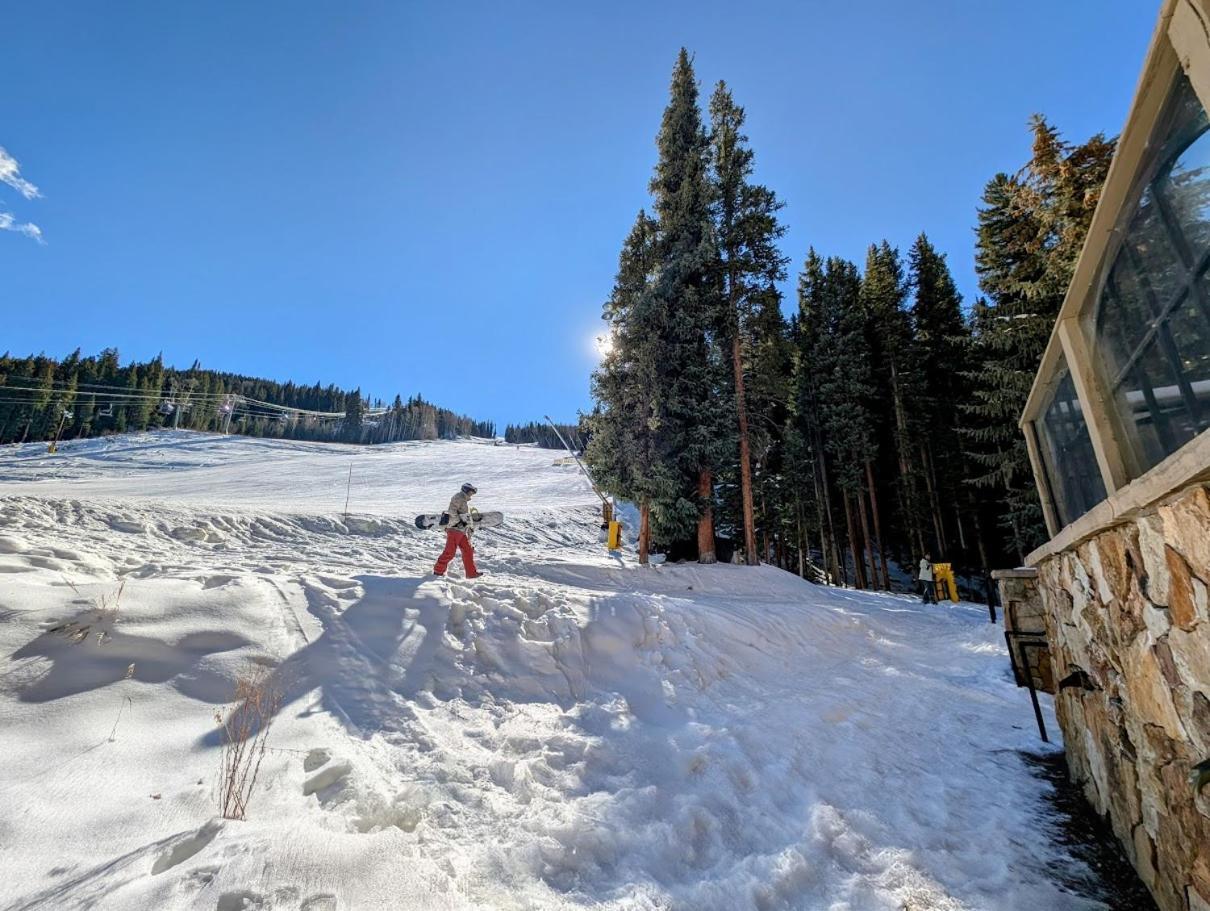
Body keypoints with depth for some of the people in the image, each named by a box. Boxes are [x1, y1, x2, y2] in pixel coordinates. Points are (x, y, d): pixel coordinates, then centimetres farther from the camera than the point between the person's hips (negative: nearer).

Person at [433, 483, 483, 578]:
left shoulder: (465, 501, 25)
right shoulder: (458, 497, -5)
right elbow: (452, 511, -18)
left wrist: (470, 528, 25)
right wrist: (459, 522, -20)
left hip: (462, 531, 10)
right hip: (454, 529, -10)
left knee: (468, 551, 6)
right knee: (450, 552, -7)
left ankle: (471, 573, 8)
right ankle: (438, 570, 5)